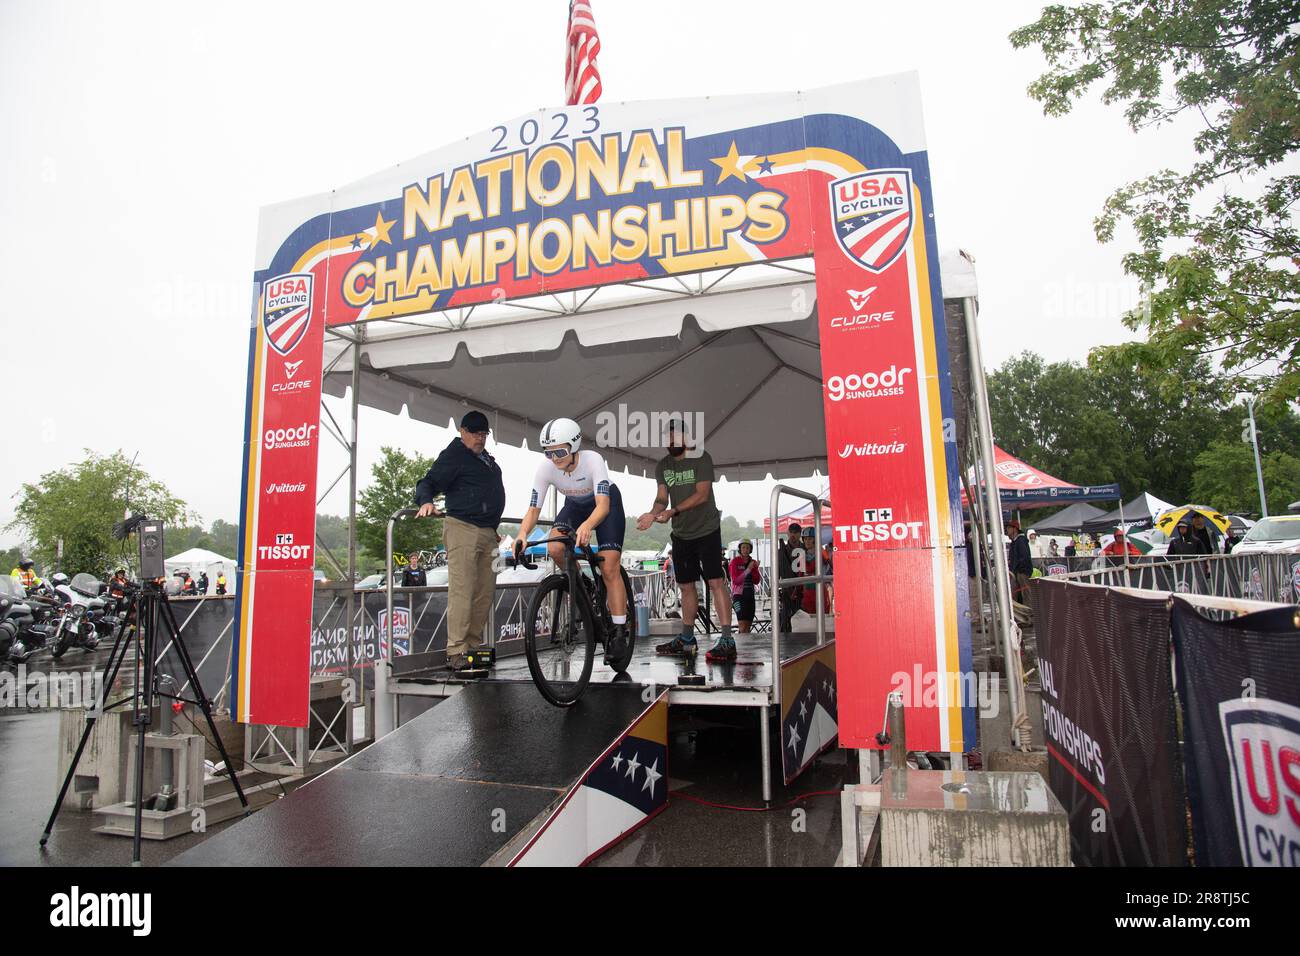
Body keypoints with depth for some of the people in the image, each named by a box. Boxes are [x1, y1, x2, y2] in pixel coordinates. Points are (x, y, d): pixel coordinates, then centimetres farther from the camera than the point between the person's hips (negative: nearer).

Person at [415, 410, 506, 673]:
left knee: (485, 592, 5)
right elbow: (428, 482, -9)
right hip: (462, 529, -8)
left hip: (487, 531, 8)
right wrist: (426, 502, -29)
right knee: (462, 590, -13)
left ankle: (474, 646, 12)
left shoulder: (487, 459, 23)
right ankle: (456, 652, -12)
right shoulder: (454, 455, -1)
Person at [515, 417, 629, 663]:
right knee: (555, 548, -25)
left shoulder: (592, 459, -35)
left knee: (610, 569, -14)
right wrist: (522, 534, -44)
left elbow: (603, 505, -43)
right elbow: (534, 508, -24)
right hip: (575, 504, 3)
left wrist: (586, 526, -63)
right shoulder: (545, 467, -26)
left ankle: (620, 632, -4)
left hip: (606, 502, -3)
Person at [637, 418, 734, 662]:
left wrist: (673, 511, -29)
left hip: (706, 530, -6)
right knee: (686, 586, 12)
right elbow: (662, 497, -1)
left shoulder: (701, 458, -10)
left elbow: (702, 495, -19)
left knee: (715, 581, -14)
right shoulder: (662, 465, 7)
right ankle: (686, 639, 23)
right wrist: (653, 513, -24)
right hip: (681, 533, 6)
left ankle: (727, 641, -16)